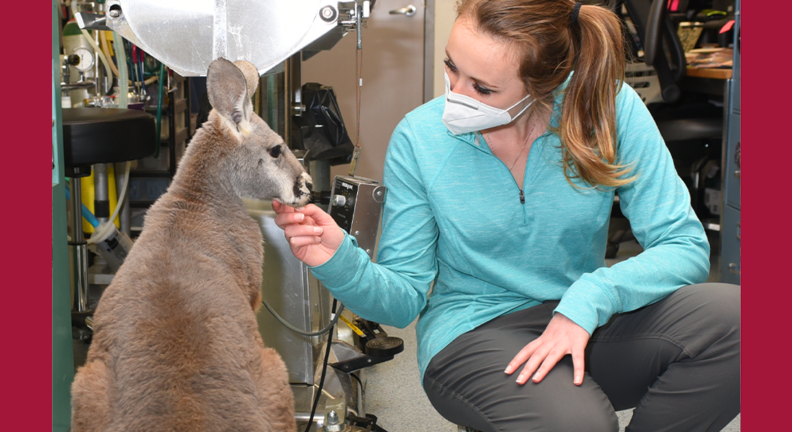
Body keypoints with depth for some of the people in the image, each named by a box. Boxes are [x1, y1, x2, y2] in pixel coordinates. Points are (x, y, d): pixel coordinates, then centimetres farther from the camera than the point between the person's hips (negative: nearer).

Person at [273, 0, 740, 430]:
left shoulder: (607, 109, -10)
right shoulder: (420, 138, -9)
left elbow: (684, 247, -10)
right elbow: (404, 297, -4)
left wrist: (588, 299, -26)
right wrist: (342, 261, -26)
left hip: (584, 323, 2)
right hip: (472, 331, -2)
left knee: (736, 318, -24)